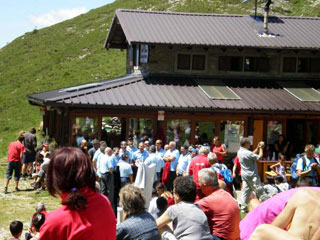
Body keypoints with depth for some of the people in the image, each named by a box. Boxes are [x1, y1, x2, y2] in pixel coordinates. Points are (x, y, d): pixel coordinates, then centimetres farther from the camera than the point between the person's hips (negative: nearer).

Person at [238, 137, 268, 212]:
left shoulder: (239, 152, 6)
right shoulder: (247, 153, -22)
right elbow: (259, 157, -16)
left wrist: (257, 149, 16)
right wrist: (261, 149, -2)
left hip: (244, 174, 8)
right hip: (252, 175, -8)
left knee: (245, 191, 9)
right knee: (259, 190, -1)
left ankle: (243, 208, 8)